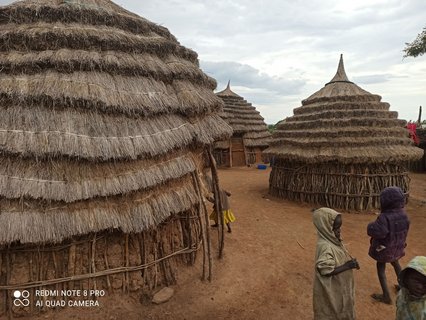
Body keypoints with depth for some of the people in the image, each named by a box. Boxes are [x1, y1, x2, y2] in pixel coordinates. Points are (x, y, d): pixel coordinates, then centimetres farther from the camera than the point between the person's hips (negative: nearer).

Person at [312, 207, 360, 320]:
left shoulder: (333, 240, -5)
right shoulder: (325, 247, -33)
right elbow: (326, 271, -30)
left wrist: (350, 262, -6)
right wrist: (347, 266, -26)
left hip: (339, 285, 8)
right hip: (331, 289, -8)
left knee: (340, 309, 28)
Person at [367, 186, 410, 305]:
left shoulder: (384, 217, -34)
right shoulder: (403, 215, -12)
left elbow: (375, 231, -40)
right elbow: (403, 231, 1)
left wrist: (371, 225, -21)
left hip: (384, 247, -6)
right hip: (397, 246, 6)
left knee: (381, 269, 13)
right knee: (395, 264, 32)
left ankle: (386, 296, 19)